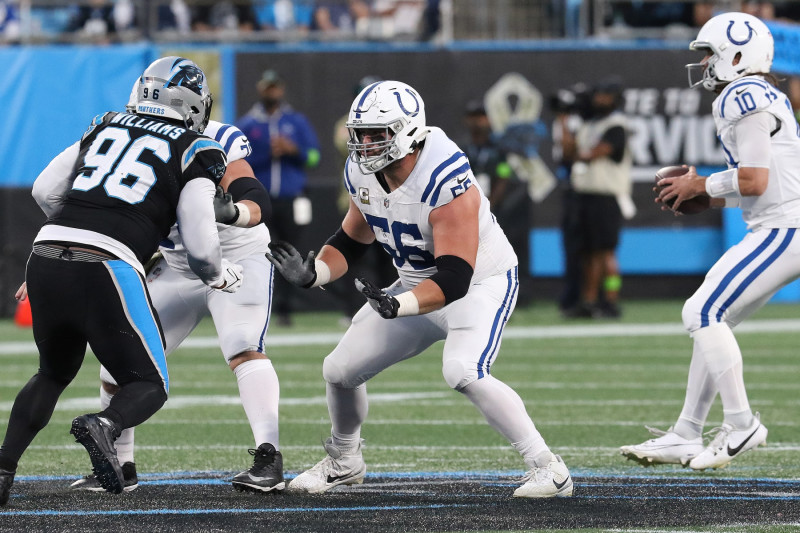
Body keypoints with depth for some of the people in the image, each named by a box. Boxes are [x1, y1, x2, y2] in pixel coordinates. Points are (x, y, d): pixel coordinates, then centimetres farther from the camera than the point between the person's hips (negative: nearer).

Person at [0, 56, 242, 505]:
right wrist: (220, 276, 23)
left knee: (54, 373, 27)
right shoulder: (196, 151, 8)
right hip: (107, 270, -5)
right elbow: (200, 243, 2)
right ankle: (104, 426, -24)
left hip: (47, 261, 5)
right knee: (149, 386, 9)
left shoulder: (106, 128, 21)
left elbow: (46, 191, 21)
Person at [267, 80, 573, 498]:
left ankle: (546, 468, -22)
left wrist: (396, 306, -49)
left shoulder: (444, 183, -33)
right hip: (418, 284, 8)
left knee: (462, 373, -33)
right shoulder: (362, 174, -9)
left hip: (481, 283, -8)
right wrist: (312, 272, -13)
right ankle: (343, 463, 35)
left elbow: (455, 279, -35)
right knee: (340, 369, 7)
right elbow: (350, 243, 7)